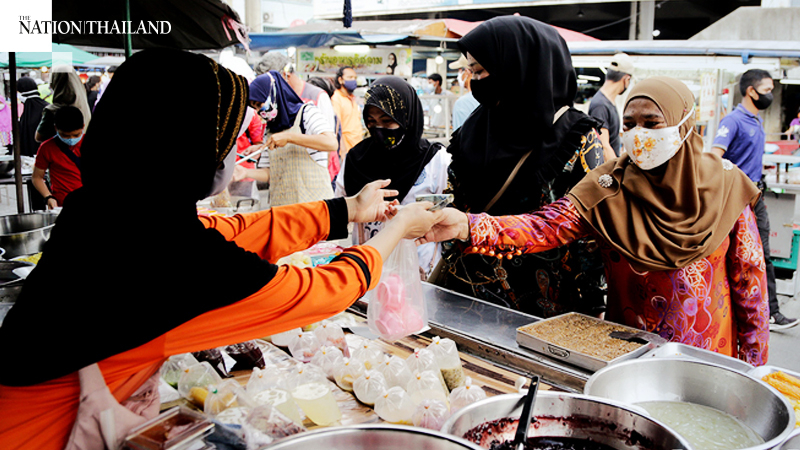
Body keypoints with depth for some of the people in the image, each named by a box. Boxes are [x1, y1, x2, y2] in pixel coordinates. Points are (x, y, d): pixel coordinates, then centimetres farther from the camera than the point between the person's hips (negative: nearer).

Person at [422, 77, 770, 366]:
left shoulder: (725, 186, -7)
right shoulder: (608, 187, -8)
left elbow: (749, 277, -2)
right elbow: (545, 228, -21)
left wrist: (753, 366, 0)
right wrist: (467, 226, -36)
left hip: (707, 354, 0)